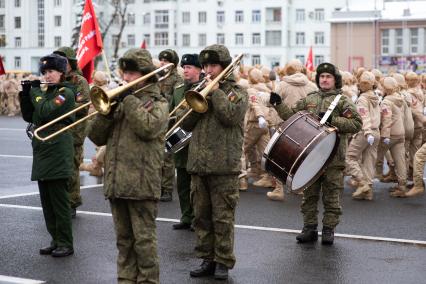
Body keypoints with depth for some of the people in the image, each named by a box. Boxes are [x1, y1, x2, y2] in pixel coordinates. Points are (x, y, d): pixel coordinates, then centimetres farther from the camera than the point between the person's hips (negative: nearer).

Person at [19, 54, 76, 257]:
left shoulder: (65, 92, -9)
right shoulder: (46, 92, 17)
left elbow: (45, 112, -21)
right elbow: (29, 116, 15)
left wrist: (35, 91, -9)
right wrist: (26, 93, 4)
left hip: (58, 154, -8)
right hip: (42, 152, 8)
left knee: (59, 201, -4)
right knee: (47, 202, 11)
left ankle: (66, 244, 2)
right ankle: (56, 241, 19)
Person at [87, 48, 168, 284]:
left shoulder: (157, 103, 0)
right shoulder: (118, 101, 15)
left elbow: (148, 127, -21)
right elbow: (96, 136, 9)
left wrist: (129, 100, -14)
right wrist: (106, 110, -7)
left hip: (141, 183, -6)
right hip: (116, 182, 6)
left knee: (144, 240, -1)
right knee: (124, 239, 12)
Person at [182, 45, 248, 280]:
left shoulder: (237, 92, 3)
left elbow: (230, 116, -17)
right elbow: (186, 124, 8)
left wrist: (215, 91, -11)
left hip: (223, 164, -5)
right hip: (198, 163, 5)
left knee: (222, 217, -2)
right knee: (201, 216, 9)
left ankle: (223, 262, 6)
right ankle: (207, 259, 17)